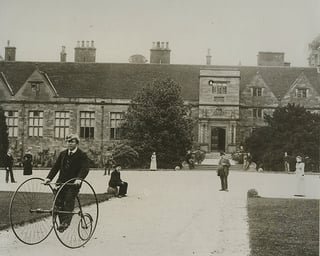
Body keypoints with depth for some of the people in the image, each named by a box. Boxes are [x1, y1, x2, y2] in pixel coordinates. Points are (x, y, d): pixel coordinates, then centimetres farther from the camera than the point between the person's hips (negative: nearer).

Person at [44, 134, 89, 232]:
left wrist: (79, 179, -31)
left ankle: (66, 222, -19)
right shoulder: (63, 154, 16)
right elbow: (56, 166, 11)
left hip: (73, 183, -5)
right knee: (58, 201, -2)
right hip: (62, 181, 5)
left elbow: (85, 169, -14)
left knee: (69, 200, -19)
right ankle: (61, 222, 10)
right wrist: (49, 178, -4)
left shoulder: (82, 155, -2)